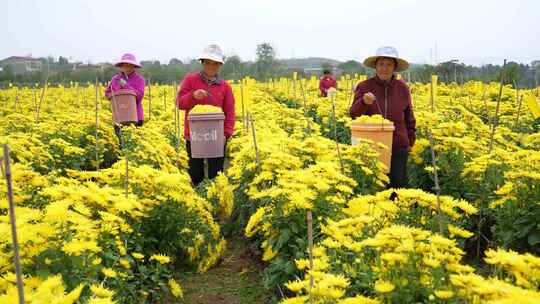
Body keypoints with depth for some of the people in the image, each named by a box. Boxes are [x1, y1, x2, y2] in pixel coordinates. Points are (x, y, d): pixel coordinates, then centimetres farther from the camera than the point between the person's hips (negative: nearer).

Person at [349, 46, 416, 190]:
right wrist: (363, 102, -30)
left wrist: (410, 141, 10)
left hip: (398, 149, 1)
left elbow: (409, 118, 13)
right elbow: (353, 114, -11)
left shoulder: (402, 88, 3)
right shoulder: (364, 87, -3)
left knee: (398, 184, 4)